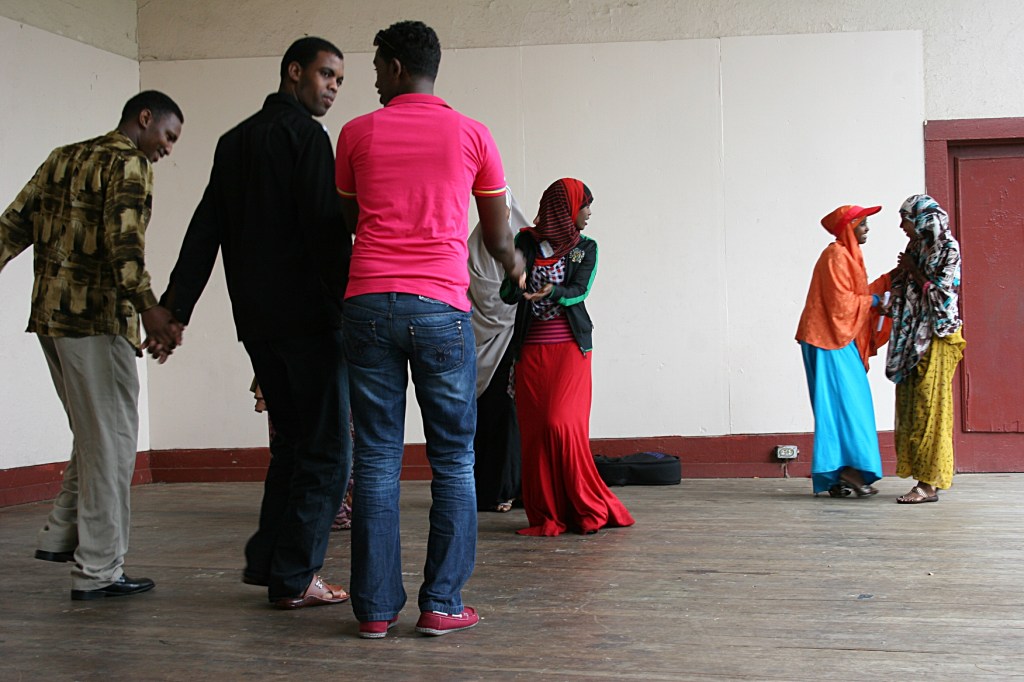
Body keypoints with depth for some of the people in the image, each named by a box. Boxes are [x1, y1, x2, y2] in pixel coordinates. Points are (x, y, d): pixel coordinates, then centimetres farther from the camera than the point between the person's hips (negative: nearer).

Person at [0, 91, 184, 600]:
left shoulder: (61, 159, 18)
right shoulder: (128, 164, -6)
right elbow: (122, 240, -22)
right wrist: (148, 307, -32)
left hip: (49, 312, 8)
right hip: (97, 316, -8)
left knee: (94, 436, 20)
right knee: (111, 442, -2)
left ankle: (60, 537, 22)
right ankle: (97, 571, 2)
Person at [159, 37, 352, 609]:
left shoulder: (234, 141, 18)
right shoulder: (305, 134, -5)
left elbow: (205, 229, 14)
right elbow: (326, 227, -16)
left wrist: (174, 309, 10)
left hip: (256, 320, 8)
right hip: (307, 315, -8)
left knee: (292, 439, 17)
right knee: (325, 449, -2)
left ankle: (267, 561, 16)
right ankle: (295, 578, 0)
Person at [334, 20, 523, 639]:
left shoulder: (358, 133, 9)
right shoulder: (471, 134, 7)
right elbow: (498, 234, 15)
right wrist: (514, 265, 37)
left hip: (369, 302, 1)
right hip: (440, 305, -1)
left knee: (376, 459, 5)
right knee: (453, 460, 6)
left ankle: (376, 607, 6)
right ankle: (443, 604, 4)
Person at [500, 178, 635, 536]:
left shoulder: (585, 247, 9)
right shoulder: (525, 241, 7)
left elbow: (579, 291, -6)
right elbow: (507, 295, 0)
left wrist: (552, 292, -26)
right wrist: (516, 286, -23)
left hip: (570, 348, -1)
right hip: (531, 349, 1)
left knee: (561, 423, -13)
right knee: (534, 431, -3)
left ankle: (586, 509, 2)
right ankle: (545, 517, 6)